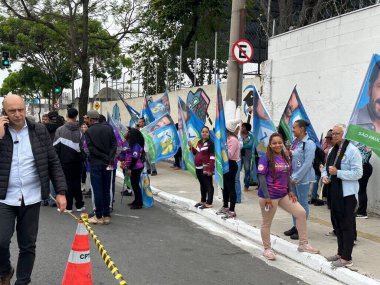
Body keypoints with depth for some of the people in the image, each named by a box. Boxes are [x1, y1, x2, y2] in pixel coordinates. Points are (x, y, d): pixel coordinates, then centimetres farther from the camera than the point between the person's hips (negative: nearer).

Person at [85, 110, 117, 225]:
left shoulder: (88, 131, -5)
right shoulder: (108, 128, 4)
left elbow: (91, 149, -12)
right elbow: (114, 145, -3)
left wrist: (106, 158, -10)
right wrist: (110, 159, -8)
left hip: (95, 164, -4)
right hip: (107, 164, 4)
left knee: (97, 191, 1)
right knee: (106, 190, 10)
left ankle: (99, 216, 4)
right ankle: (106, 216, 13)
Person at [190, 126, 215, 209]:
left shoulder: (210, 143, -10)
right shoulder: (199, 142, 14)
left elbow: (212, 157, -16)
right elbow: (196, 153, 23)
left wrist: (210, 169, -21)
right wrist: (191, 147, 6)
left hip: (206, 168, -8)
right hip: (198, 167, 8)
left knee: (208, 185, -4)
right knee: (202, 184, 18)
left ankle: (209, 203, -2)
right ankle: (203, 201, 29)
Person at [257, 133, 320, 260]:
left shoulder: (285, 158, 8)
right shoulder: (266, 158, -13)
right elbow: (261, 178, -16)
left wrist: (290, 191, 7)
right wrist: (266, 197, -20)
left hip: (284, 195, 7)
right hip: (270, 196, -7)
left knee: (301, 212, 3)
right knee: (266, 223, 6)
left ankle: (303, 244, 14)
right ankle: (267, 249, 24)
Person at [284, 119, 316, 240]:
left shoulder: (309, 143, -15)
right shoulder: (295, 142, 9)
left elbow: (307, 164, -19)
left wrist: (296, 178, -17)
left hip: (303, 178, -8)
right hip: (293, 177, 8)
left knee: (303, 203, 1)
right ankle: (295, 226, 28)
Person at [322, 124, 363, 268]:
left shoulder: (352, 150, -13)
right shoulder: (332, 150, 13)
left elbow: (357, 173, -19)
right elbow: (326, 167, 21)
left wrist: (337, 172, -23)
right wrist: (324, 176, -1)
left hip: (347, 195, -8)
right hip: (334, 193, 8)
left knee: (347, 225, 0)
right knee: (336, 223, 16)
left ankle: (346, 258, 8)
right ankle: (340, 253, 30)